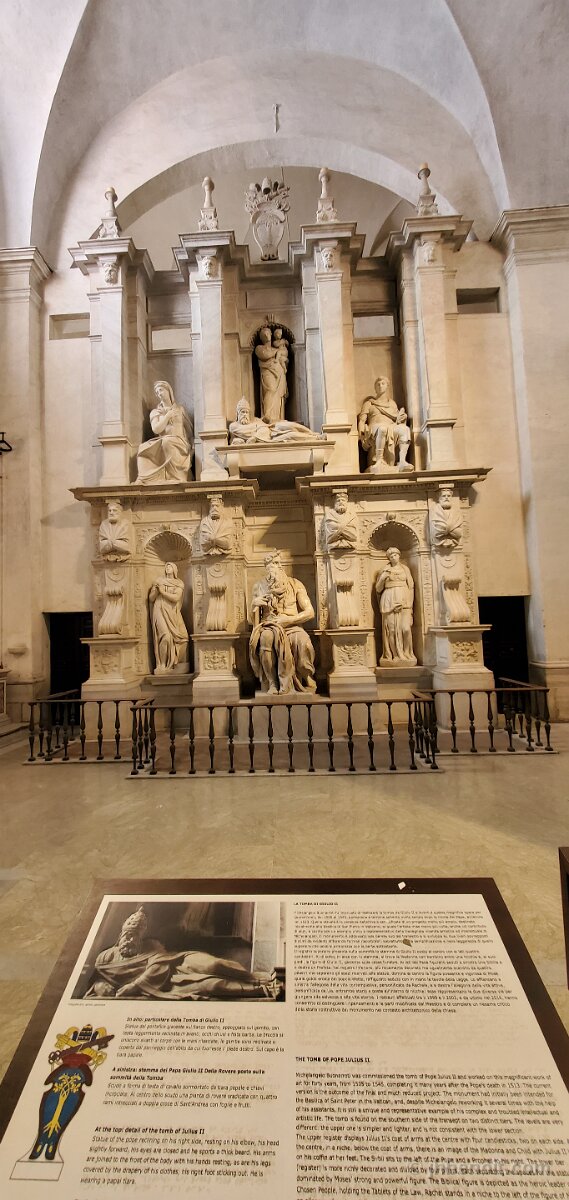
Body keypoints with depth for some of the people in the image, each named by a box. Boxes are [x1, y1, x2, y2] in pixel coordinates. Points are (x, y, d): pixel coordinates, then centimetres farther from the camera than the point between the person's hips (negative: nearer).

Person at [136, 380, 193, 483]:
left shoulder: (180, 409, 19)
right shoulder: (155, 412, 19)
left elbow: (189, 430, 17)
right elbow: (156, 429, 0)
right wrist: (168, 415, -1)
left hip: (180, 443, -2)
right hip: (162, 444, 2)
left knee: (167, 441, -38)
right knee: (143, 449, -29)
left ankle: (176, 478, -39)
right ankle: (144, 479, -37)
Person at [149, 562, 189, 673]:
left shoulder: (179, 584, 9)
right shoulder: (158, 581, 10)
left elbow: (176, 598, -7)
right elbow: (151, 598, 8)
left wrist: (163, 592, -10)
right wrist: (156, 590, -9)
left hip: (173, 613, 2)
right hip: (160, 612, -2)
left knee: (183, 637, -10)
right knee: (166, 636, -22)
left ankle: (178, 665, 1)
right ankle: (162, 666, -16)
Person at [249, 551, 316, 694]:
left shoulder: (295, 585, 8)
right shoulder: (260, 587, 13)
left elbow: (310, 612, 1)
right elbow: (254, 619, 14)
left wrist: (286, 620, -11)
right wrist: (254, 604, -7)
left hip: (292, 627, -1)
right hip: (268, 627, 1)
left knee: (302, 641, -35)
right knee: (266, 636, -36)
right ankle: (272, 683, -27)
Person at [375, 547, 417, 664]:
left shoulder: (405, 569, 13)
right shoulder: (385, 570, 12)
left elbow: (411, 586, 9)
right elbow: (378, 589, 11)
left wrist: (410, 604, -2)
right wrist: (383, 578, -5)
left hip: (403, 600, 0)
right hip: (389, 601, 0)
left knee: (405, 628, -11)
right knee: (391, 629, -5)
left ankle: (406, 655, 0)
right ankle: (393, 656, 1)